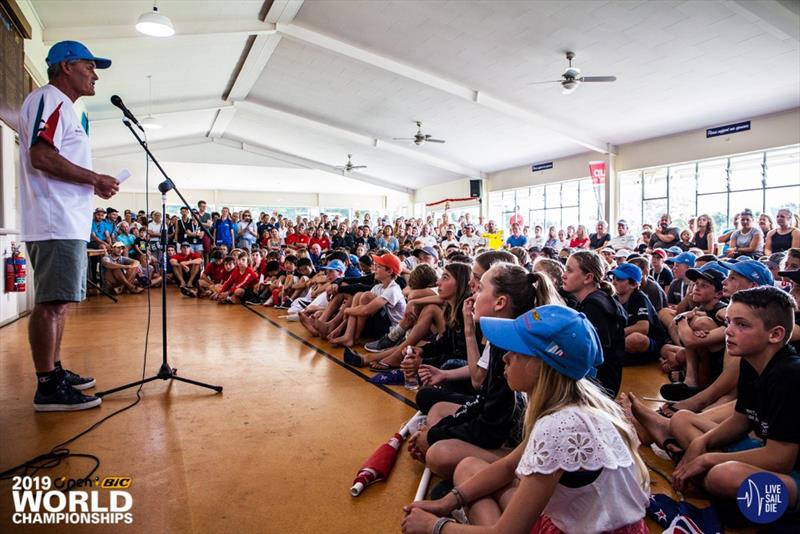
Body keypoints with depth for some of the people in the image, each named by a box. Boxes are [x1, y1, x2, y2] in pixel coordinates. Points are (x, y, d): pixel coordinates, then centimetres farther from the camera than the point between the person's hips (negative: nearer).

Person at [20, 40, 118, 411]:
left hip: (69, 225, 11)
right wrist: (95, 179, -13)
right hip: (56, 225, -11)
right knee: (51, 303, -8)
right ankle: (47, 387, -3)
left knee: (59, 303, 14)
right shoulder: (48, 99, -6)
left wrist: (94, 185, 14)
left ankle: (55, 372, 24)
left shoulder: (62, 107, 24)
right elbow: (41, 157, -20)